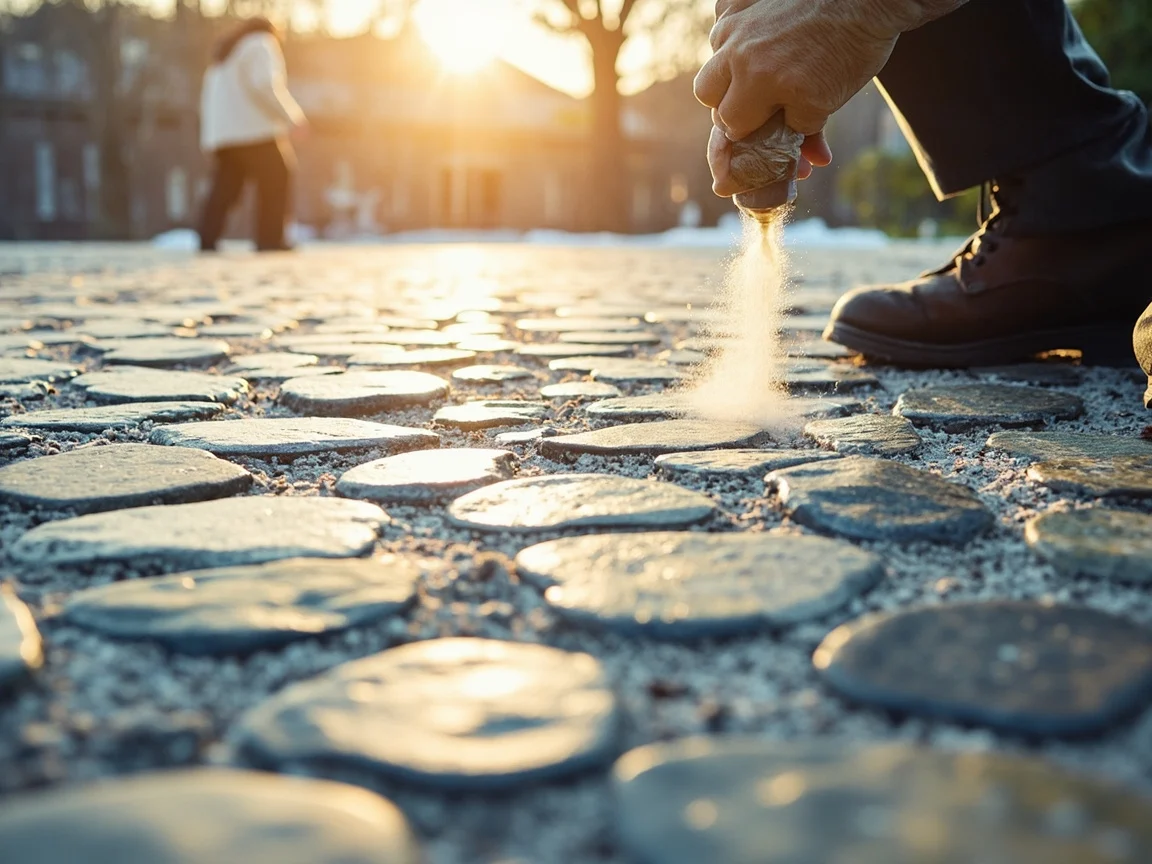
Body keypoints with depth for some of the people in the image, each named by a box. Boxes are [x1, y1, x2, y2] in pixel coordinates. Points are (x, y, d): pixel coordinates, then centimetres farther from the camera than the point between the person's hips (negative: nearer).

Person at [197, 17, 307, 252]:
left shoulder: (225, 52, 28)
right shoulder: (261, 45, 2)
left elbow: (209, 98, 22)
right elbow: (266, 86, -15)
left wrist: (210, 138, 19)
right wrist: (292, 116, -9)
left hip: (224, 133, 8)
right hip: (255, 129, -8)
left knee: (225, 188, 5)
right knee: (276, 181, -3)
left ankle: (207, 240, -6)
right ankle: (270, 240, -9)